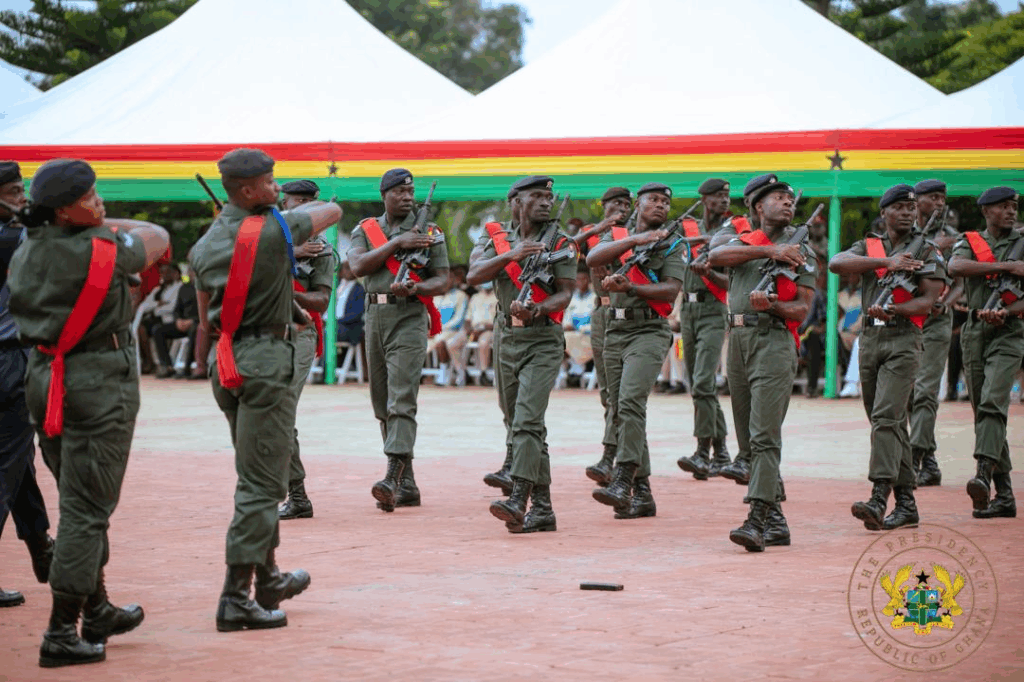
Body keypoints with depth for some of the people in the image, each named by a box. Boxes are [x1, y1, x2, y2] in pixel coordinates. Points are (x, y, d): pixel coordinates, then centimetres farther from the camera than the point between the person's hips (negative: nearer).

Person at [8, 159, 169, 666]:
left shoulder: (26, 250, 4)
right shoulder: (105, 250, -13)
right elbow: (157, 237, 5)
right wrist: (108, 225, 17)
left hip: (42, 375, 8)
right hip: (100, 379, -8)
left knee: (79, 503, 20)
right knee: (86, 511, -4)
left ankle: (97, 611, 32)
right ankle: (61, 634, -6)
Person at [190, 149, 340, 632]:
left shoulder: (204, 245, 9)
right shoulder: (275, 229, -10)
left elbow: (205, 321, 15)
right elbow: (332, 211, 5)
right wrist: (299, 210, 24)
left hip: (224, 361, 8)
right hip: (267, 359, -8)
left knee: (256, 476, 21)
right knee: (262, 483, -6)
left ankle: (267, 577, 33)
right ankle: (236, 600, -11)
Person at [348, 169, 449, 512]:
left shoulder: (429, 232, 4)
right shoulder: (365, 230, 12)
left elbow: (443, 280, 1)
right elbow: (358, 266, -6)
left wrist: (415, 288, -18)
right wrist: (396, 244, -11)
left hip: (409, 317, -5)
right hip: (375, 316, 5)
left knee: (401, 400, -16)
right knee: (382, 404, 7)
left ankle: (393, 479, -26)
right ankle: (408, 483, 14)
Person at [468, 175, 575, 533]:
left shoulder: (559, 242, 0)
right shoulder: (499, 241, 10)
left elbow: (565, 294, -7)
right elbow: (474, 276, -6)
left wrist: (536, 310, -26)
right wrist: (511, 255, -18)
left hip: (543, 341, -5)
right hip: (508, 339, 5)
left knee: (527, 422, -19)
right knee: (523, 427, 8)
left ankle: (518, 500, -27)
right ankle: (542, 509, 14)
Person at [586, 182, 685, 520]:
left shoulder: (670, 244, 5)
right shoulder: (616, 236, 14)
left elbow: (671, 290, -8)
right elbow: (593, 259, -8)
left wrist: (630, 287, -20)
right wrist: (634, 240, -16)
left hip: (649, 331, -5)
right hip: (615, 331, 5)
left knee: (630, 403, -22)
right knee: (620, 412, 5)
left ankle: (622, 484, -28)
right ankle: (642, 493, 11)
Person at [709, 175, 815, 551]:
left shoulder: (800, 251, 9)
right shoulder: (743, 243, 17)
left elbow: (802, 309, 1)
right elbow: (715, 257, -7)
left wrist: (771, 305, -19)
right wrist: (767, 251, -12)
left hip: (774, 340, -5)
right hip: (738, 338, 5)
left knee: (764, 436, -15)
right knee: (748, 440, 6)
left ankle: (757, 521, -22)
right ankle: (776, 520, 12)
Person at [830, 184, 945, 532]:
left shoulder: (926, 252, 6)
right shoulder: (869, 246, 14)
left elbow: (928, 300, -4)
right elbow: (837, 264, -6)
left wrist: (894, 309, -22)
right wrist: (886, 262, -16)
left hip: (903, 337, -5)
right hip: (870, 337, 5)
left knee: (886, 417, -19)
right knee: (891, 423, 7)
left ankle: (879, 499, -27)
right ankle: (906, 503, 12)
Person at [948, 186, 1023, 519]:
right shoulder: (969, 242, 11)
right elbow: (955, 267, -13)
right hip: (974, 332, 3)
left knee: (993, 403, -23)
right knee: (982, 412, 3)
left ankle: (984, 474, -37)